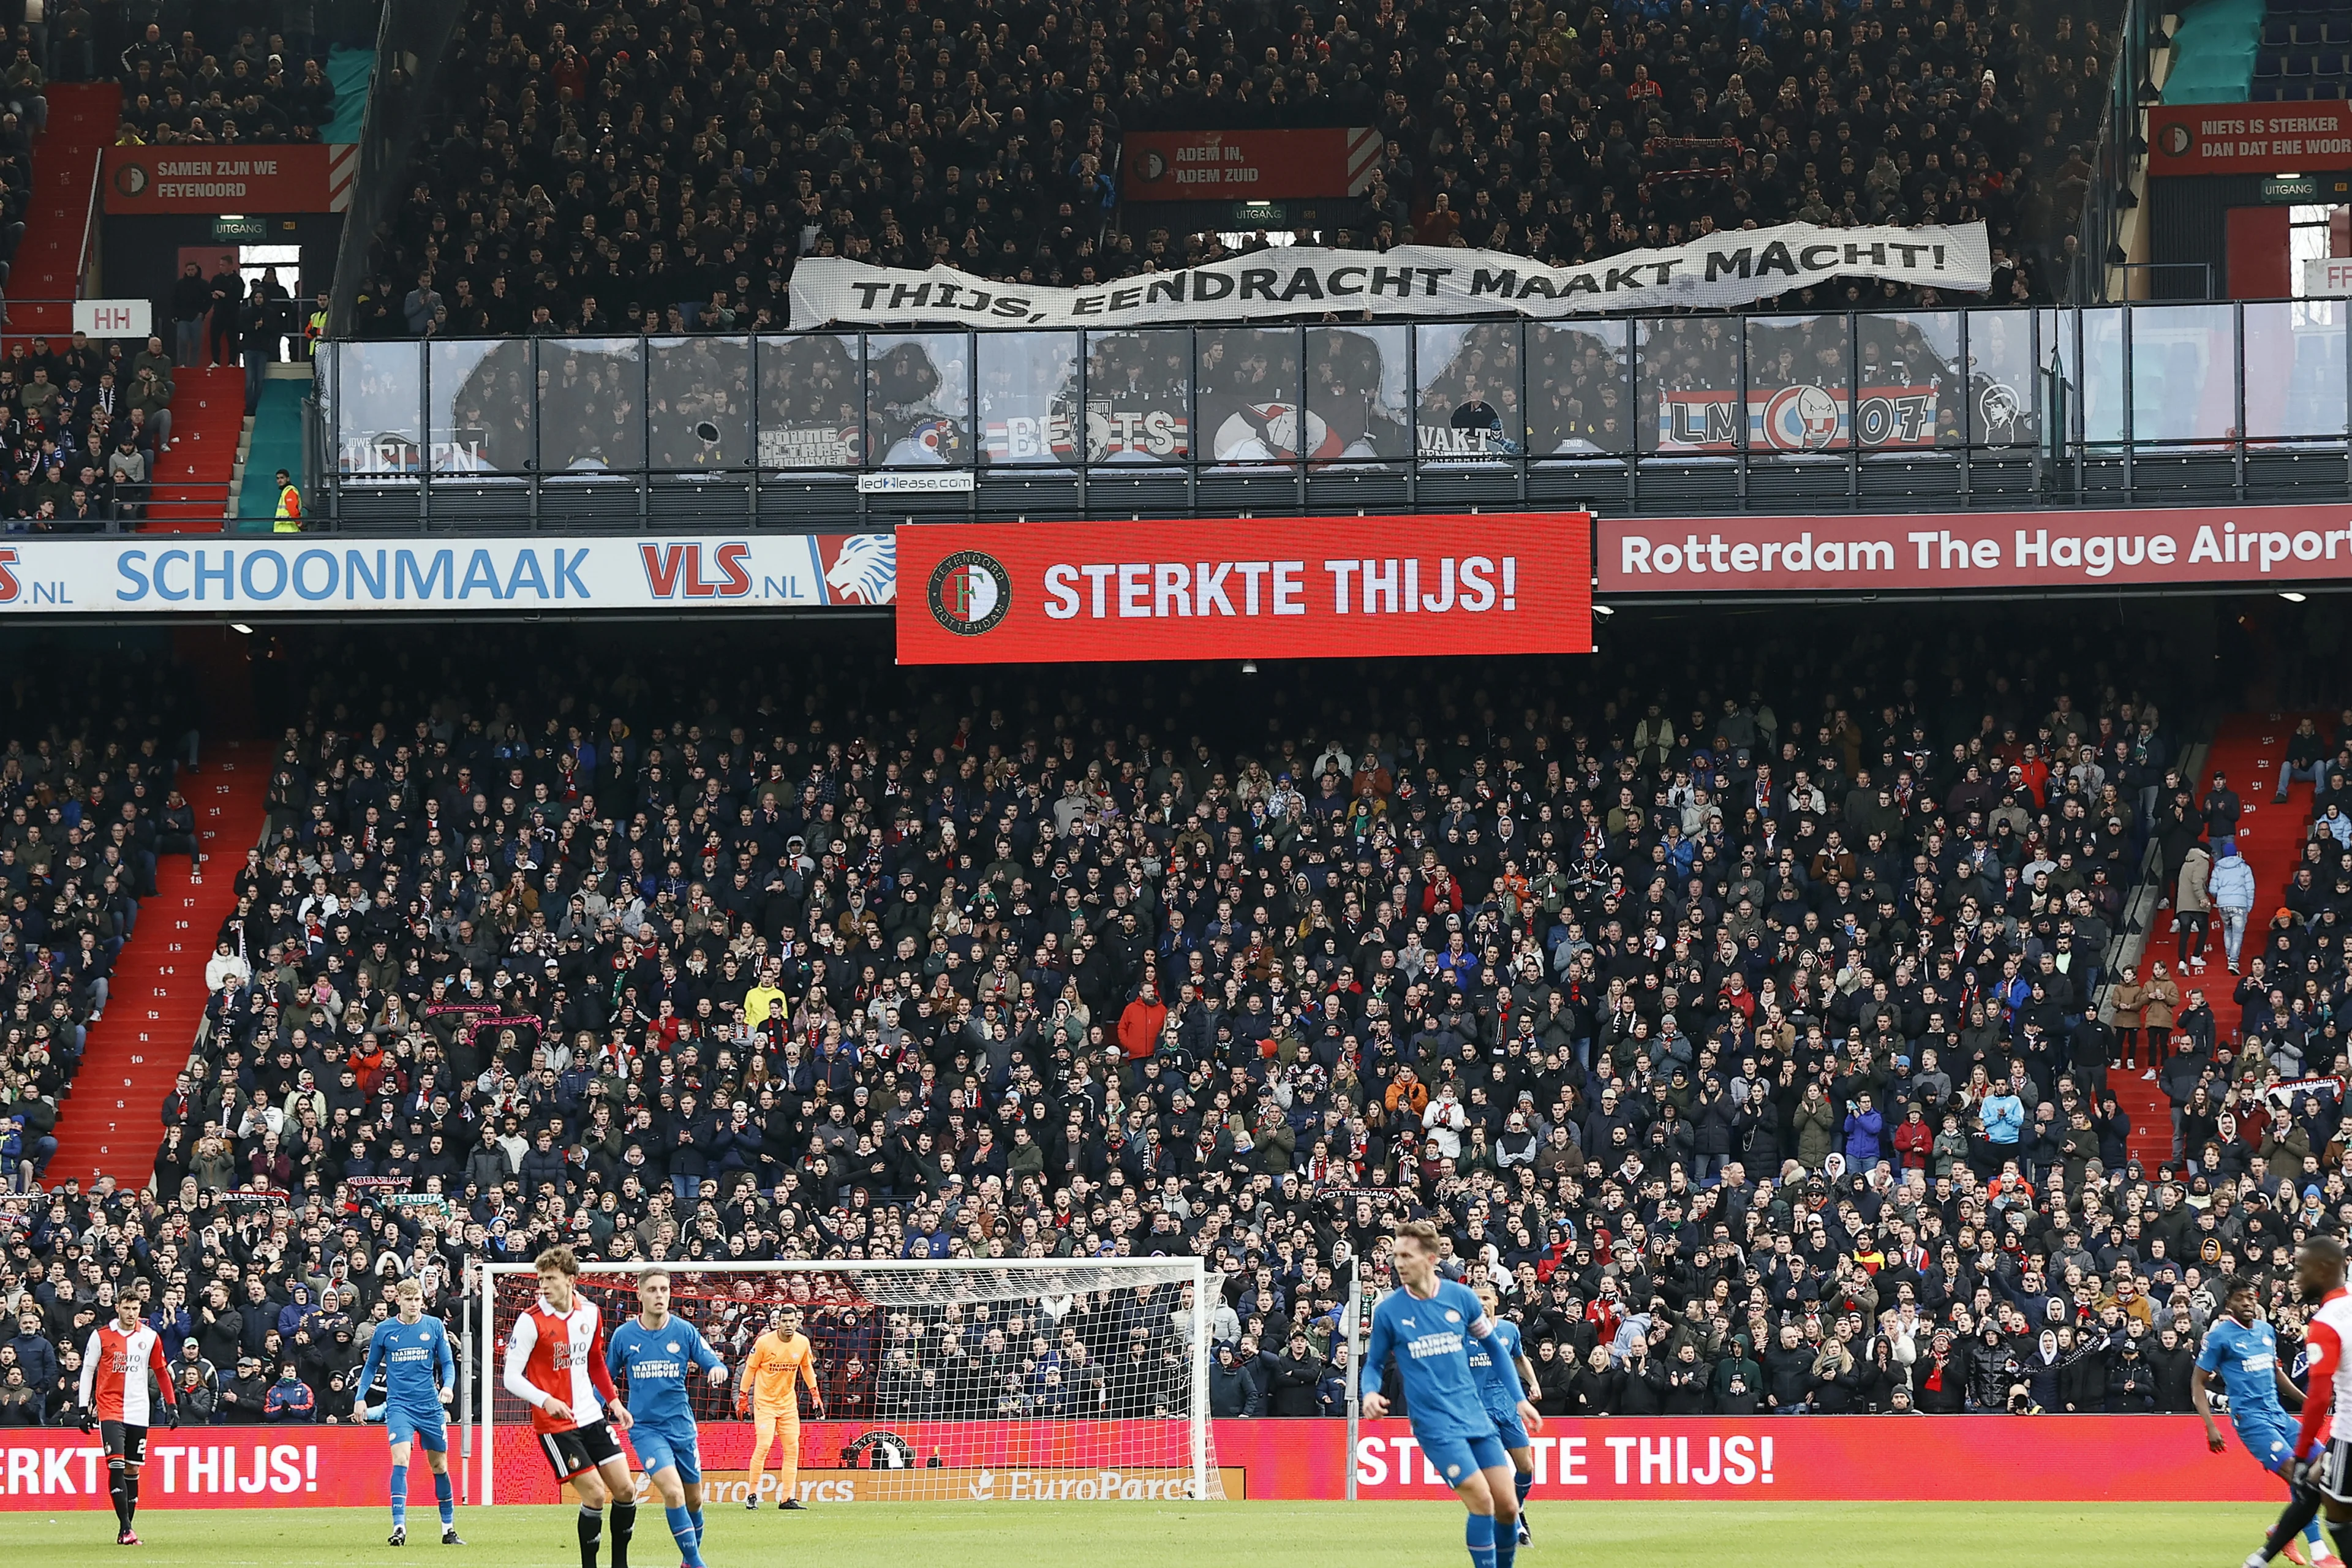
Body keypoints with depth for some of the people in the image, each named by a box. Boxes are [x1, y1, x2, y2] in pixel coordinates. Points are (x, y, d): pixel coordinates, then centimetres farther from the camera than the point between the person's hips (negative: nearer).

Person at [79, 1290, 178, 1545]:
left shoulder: (150, 1338, 5)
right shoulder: (101, 1336, -1)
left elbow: (161, 1371, 14)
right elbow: (87, 1370, 4)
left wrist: (172, 1404, 9)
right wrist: (84, 1408, 0)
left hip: (139, 1412, 3)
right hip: (110, 1409, -3)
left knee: (132, 1468, 6)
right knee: (116, 1465, -15)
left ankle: (126, 1530, 12)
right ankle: (125, 1529, -19)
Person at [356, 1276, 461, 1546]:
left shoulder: (434, 1327, 1)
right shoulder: (384, 1330, 1)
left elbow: (448, 1363, 6)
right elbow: (371, 1365, 13)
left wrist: (448, 1385, -13)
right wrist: (360, 1396, 4)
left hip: (430, 1407, 2)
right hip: (399, 1405, -2)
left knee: (439, 1466, 10)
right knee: (400, 1460, -20)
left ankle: (449, 1529, 22)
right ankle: (399, 1528, -23)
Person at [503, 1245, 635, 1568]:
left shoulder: (589, 1313, 4)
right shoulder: (531, 1321, -13)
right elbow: (512, 1377, -14)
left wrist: (614, 1401, 14)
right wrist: (546, 1401, -29)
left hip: (592, 1417, 6)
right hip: (555, 1424, -6)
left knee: (625, 1490, 2)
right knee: (595, 1494, -12)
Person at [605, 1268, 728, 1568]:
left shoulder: (684, 1331, -2)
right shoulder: (624, 1336, -3)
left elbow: (712, 1362, -1)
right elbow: (607, 1377, 10)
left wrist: (718, 1368, -25)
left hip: (681, 1427, 2)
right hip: (645, 1428, -2)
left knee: (693, 1499, 12)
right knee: (673, 1492, -21)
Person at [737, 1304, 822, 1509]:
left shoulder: (802, 1342, -2)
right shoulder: (764, 1342, -13)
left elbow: (807, 1368, 15)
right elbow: (750, 1369, -4)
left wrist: (815, 1395, 14)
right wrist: (743, 1397, -4)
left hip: (789, 1403, 4)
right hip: (765, 1402, -4)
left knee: (792, 1448, 0)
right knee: (763, 1445, -16)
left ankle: (787, 1498, 5)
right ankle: (751, 1495, -4)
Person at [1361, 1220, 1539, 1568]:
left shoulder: (1461, 1297, 0)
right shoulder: (1389, 1310, -4)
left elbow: (1495, 1347, 12)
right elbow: (1374, 1363, 6)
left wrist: (1520, 1399, 8)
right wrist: (1370, 1392, -16)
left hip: (1477, 1417, 3)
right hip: (1435, 1425, -3)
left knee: (1507, 1507, 0)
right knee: (1482, 1503, -17)